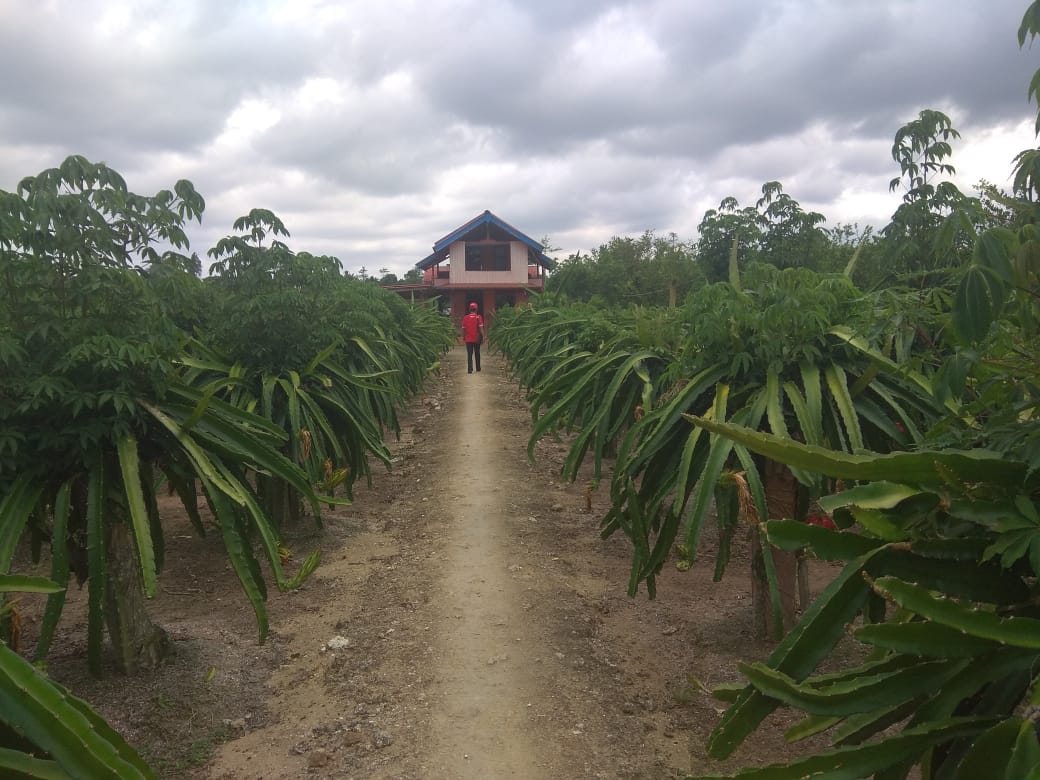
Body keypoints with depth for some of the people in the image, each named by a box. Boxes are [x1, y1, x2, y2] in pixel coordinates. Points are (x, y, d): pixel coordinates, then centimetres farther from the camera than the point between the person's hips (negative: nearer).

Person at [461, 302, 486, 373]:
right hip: (477, 338, 0)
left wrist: (463, 337, 13)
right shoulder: (478, 317, -6)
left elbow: (463, 329, 3)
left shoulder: (465, 318, -1)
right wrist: (484, 336, -10)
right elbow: (481, 328, -12)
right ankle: (478, 368, 24)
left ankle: (470, 369, -11)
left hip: (468, 339, 0)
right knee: (477, 353, 14)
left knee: (469, 354, 0)